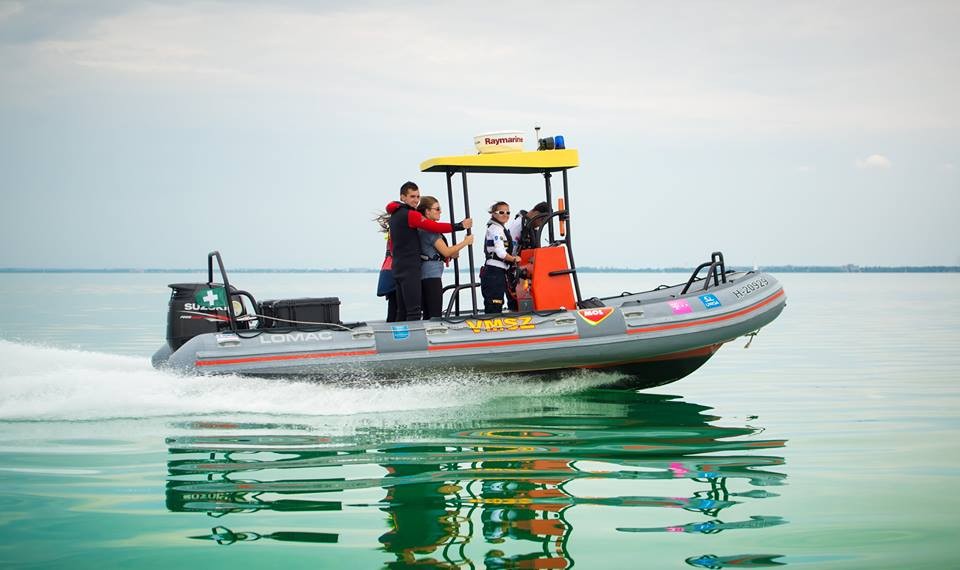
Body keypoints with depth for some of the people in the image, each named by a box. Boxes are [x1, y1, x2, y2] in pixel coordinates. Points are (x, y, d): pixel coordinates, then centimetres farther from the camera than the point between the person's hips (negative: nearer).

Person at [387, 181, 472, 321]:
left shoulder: (395, 214, 16)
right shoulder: (410, 214, -12)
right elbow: (436, 227, -16)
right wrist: (460, 225, -10)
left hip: (398, 268, 9)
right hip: (410, 269, -9)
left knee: (402, 312, 11)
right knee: (413, 311, -14)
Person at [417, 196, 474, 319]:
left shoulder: (422, 228, 16)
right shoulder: (431, 229, -12)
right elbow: (446, 251, -13)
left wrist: (451, 254, 7)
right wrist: (466, 242, -4)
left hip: (424, 275, 10)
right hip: (432, 274, -10)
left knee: (427, 314, 9)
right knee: (435, 315, -11)